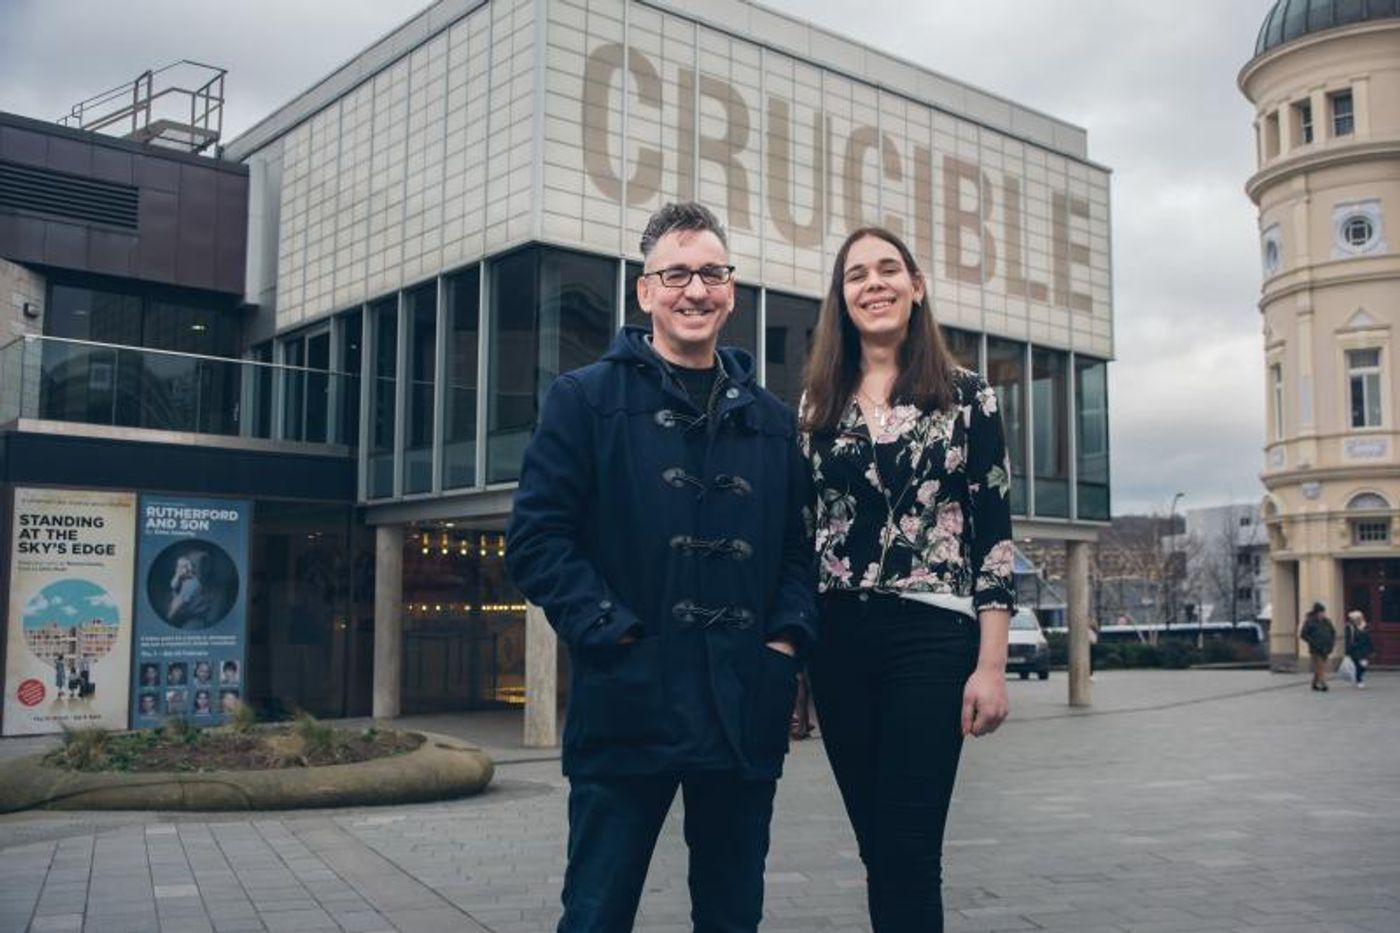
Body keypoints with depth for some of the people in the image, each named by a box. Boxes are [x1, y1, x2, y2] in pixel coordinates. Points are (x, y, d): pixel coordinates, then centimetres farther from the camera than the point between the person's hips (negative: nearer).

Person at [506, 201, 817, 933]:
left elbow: (802, 544, 17)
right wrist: (613, 634, -12)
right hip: (629, 705, -4)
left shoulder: (771, 419, 16)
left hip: (746, 709, 4)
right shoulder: (586, 398, 2)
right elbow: (536, 538, -4)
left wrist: (788, 637, 0)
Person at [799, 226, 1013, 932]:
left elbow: (994, 533, -1)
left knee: (908, 851, -6)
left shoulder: (966, 396, 2)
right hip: (837, 639, 3)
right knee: (876, 846, 11)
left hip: (931, 636, -3)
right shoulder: (817, 403, 10)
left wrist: (992, 664, -7)